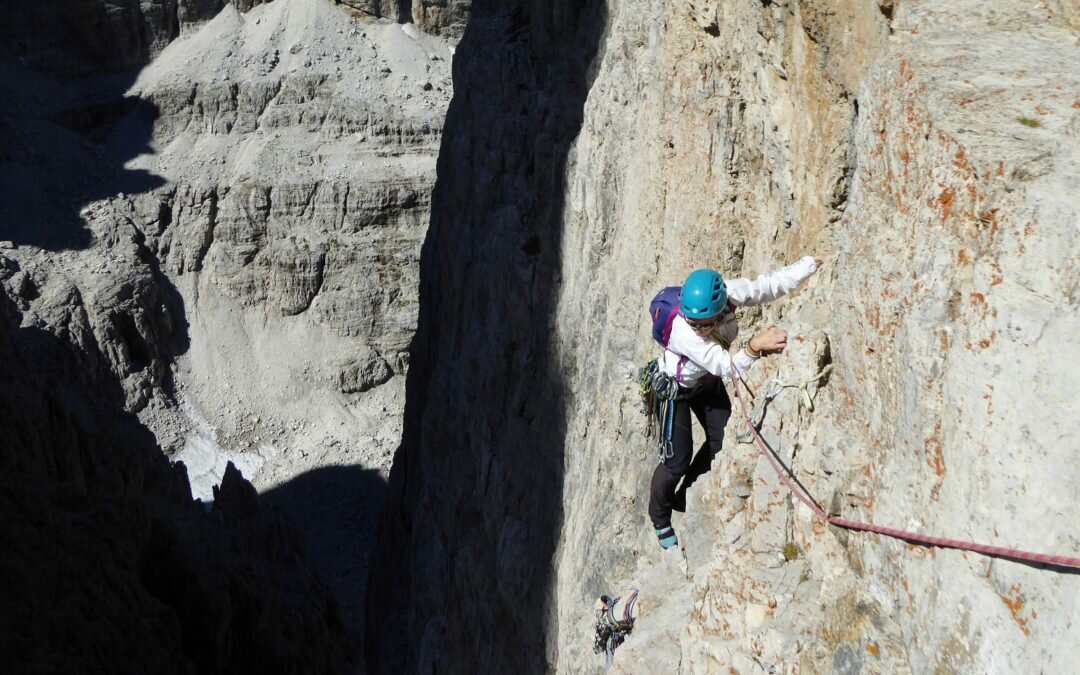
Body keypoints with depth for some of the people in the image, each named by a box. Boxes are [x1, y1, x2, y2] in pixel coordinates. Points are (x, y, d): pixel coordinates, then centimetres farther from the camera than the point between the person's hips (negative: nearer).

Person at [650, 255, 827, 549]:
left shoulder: (729, 292, -30)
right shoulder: (683, 331, -43)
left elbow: (771, 284, -16)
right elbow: (725, 366, -44)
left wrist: (814, 261, -12)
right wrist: (754, 347, -62)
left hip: (707, 381, 6)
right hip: (674, 388, -6)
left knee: (722, 441, 12)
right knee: (677, 461, -3)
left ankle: (684, 500, 34)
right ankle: (660, 518, 25)